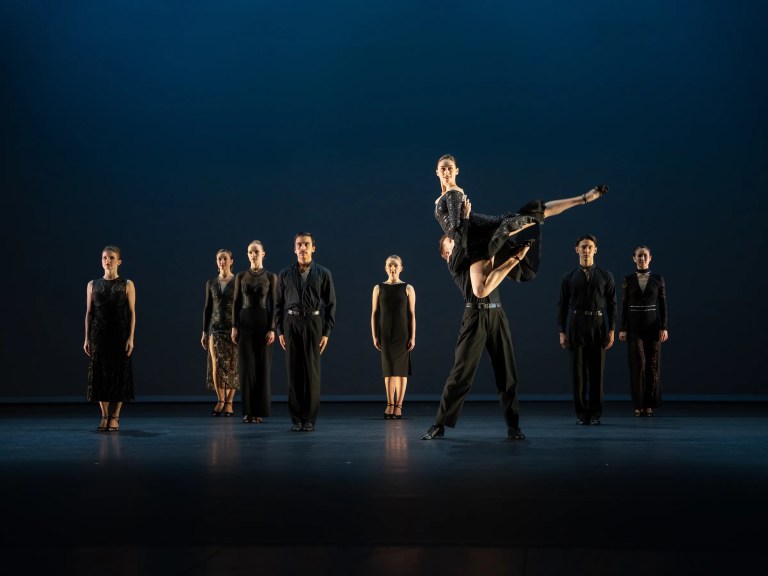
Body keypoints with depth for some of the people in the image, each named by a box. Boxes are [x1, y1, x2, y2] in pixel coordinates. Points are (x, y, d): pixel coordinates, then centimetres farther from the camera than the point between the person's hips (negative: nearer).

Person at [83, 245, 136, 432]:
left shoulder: (127, 285, 0)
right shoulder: (93, 285, 6)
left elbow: (132, 312, -2)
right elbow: (89, 312, 7)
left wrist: (131, 338, -10)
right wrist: (87, 338, 1)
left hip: (120, 335, -2)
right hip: (99, 335, 2)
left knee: (119, 373, -1)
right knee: (100, 373, 1)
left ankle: (115, 416, 9)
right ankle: (105, 416, 11)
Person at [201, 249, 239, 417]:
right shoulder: (211, 283, 8)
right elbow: (207, 308, 11)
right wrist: (204, 332, 7)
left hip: (234, 329, -2)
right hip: (215, 328, 2)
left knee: (232, 366, -3)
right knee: (216, 366, -5)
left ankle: (229, 402, 7)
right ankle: (220, 400, 9)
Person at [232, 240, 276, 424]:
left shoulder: (271, 277, 1)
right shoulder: (241, 276, 7)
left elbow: (273, 304, -2)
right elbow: (236, 302, 7)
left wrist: (272, 329, -10)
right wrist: (234, 327, -2)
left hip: (263, 323, -2)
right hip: (245, 323, 2)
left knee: (262, 367, -2)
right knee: (246, 367, -2)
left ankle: (260, 410, 5)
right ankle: (248, 410, 4)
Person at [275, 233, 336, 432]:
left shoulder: (323, 274, 4)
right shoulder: (285, 274, 9)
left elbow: (331, 304, 3)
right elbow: (279, 304, 10)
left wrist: (326, 333, -4)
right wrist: (280, 331, 2)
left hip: (313, 323, -1)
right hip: (291, 324, 2)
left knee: (312, 372, -4)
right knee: (294, 371, 1)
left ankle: (309, 419, 2)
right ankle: (296, 419, 6)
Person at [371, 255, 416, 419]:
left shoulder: (408, 288, 0)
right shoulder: (379, 288, 4)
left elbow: (412, 314, -1)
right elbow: (374, 313, 4)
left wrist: (413, 337, -6)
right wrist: (374, 336, -2)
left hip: (402, 334, -1)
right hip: (385, 334, 1)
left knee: (401, 369, 1)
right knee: (388, 369, 2)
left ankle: (399, 405, 6)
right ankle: (390, 404, 6)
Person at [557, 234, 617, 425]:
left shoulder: (605, 276, 6)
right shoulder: (569, 278, 7)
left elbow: (611, 304, 4)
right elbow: (562, 305, 5)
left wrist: (611, 331, -4)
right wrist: (562, 332, -2)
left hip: (598, 325, 0)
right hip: (575, 325, 0)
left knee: (597, 370, 1)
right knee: (578, 370, 1)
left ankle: (595, 414, 8)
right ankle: (581, 413, 8)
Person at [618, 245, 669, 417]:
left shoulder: (658, 279, 2)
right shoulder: (628, 280, 3)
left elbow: (663, 305, 1)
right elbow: (624, 306, 2)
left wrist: (664, 328, -6)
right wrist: (622, 329, -4)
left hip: (653, 325, 1)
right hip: (634, 326, -1)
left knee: (652, 364, 1)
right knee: (638, 363, -9)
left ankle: (649, 404, 9)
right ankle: (638, 404, -2)